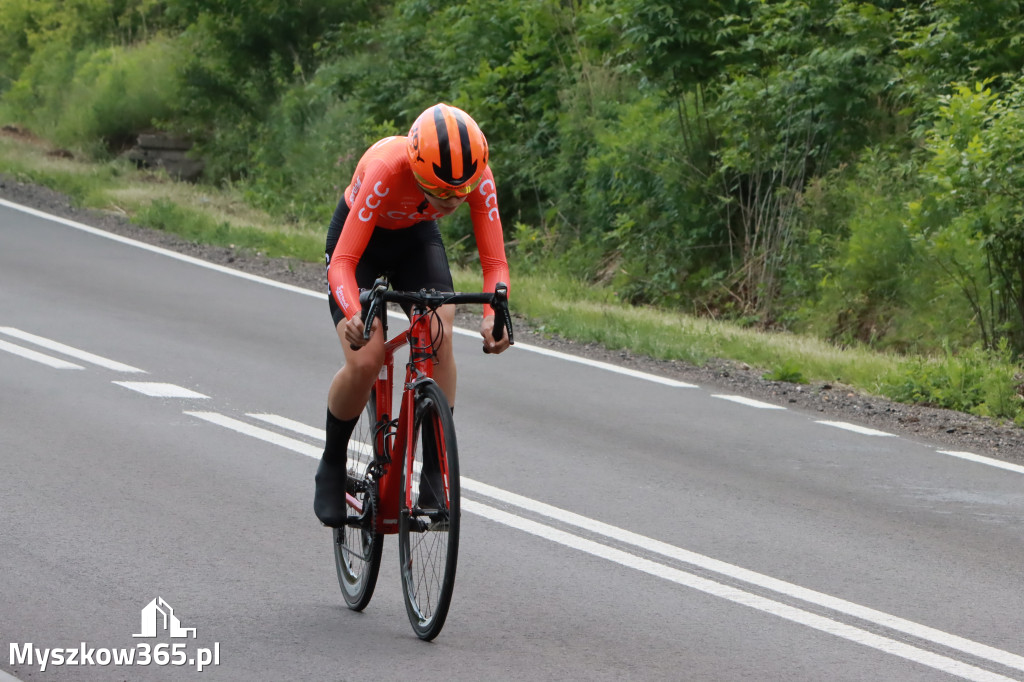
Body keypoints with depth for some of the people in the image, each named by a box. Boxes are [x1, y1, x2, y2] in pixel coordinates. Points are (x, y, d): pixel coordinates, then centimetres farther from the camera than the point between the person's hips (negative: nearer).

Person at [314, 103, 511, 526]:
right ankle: (331, 467, 5)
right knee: (365, 361, -20)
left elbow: (494, 262, -27)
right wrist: (353, 316, -61)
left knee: (440, 340, -23)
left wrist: (493, 315, -47)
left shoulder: (477, 175, -30)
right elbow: (343, 263, -42)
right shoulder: (386, 169, -40)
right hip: (360, 239, -3)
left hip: (417, 239, 3)